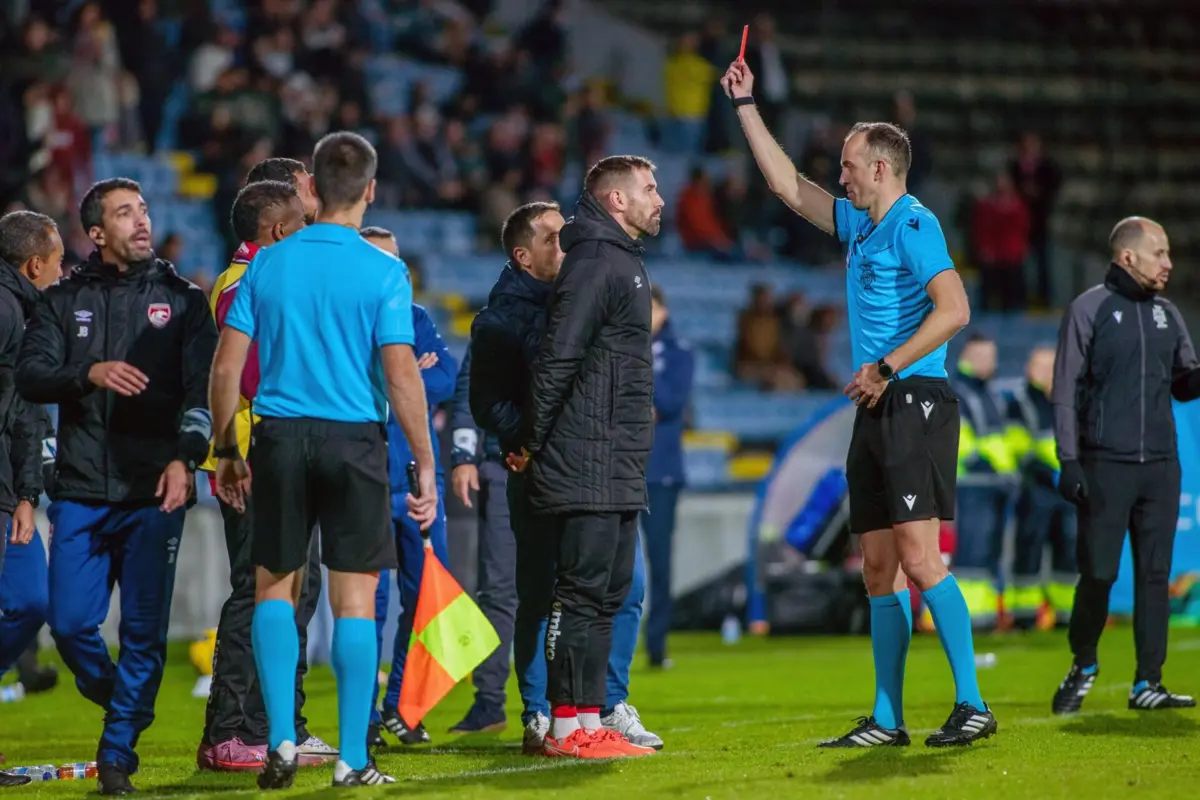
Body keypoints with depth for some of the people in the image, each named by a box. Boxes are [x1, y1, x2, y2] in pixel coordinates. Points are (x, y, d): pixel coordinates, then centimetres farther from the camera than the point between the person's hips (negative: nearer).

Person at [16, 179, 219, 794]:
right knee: (70, 622, -2)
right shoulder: (65, 300, 11)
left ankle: (118, 752, 5)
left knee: (143, 629, -5)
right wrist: (90, 374, -19)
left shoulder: (181, 299, 8)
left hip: (154, 491, -1)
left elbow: (203, 387, 0)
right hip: (80, 490, 1)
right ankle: (119, 703, 25)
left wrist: (186, 457, -15)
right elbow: (30, 375, -1)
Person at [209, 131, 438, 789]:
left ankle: (280, 739, 4)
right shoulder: (383, 272, -5)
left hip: (280, 437, 2)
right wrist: (426, 464, -4)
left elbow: (226, 368, 3)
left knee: (273, 588, 14)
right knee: (354, 599, 4)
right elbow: (401, 377, -10)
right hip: (354, 439, -2)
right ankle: (352, 759, 5)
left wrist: (225, 451, 13)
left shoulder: (268, 263, 4)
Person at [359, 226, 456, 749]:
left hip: (418, 475, 5)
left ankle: (401, 705, 18)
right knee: (370, 599, -5)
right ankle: (366, 715, 2)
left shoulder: (416, 319, 15)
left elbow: (445, 379, 0)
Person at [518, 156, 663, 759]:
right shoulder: (595, 262, -13)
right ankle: (570, 726, -6)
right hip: (590, 468, -10)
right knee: (582, 591, -8)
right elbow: (557, 357, -18)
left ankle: (587, 722, 15)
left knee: (609, 590, 11)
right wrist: (535, 443, -14)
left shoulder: (622, 261, 20)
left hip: (617, 471, 10)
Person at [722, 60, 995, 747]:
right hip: (877, 410, 9)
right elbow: (786, 184, 31)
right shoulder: (859, 225, 18)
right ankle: (888, 719, 8)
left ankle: (972, 704, -15)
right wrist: (747, 106, 31)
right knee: (880, 568, 7)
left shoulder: (913, 224, -8)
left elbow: (954, 310, -18)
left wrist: (886, 367, -18)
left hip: (915, 403, -9)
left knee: (920, 558, -16)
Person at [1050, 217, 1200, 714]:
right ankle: (1083, 667, 17)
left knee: (1154, 574, 3)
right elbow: (1066, 390, -4)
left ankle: (1147, 683, 6)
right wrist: (1069, 461, -11)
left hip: (1160, 466, 5)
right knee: (1099, 573, -5)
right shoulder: (1089, 310, -2)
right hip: (1104, 466, -5)